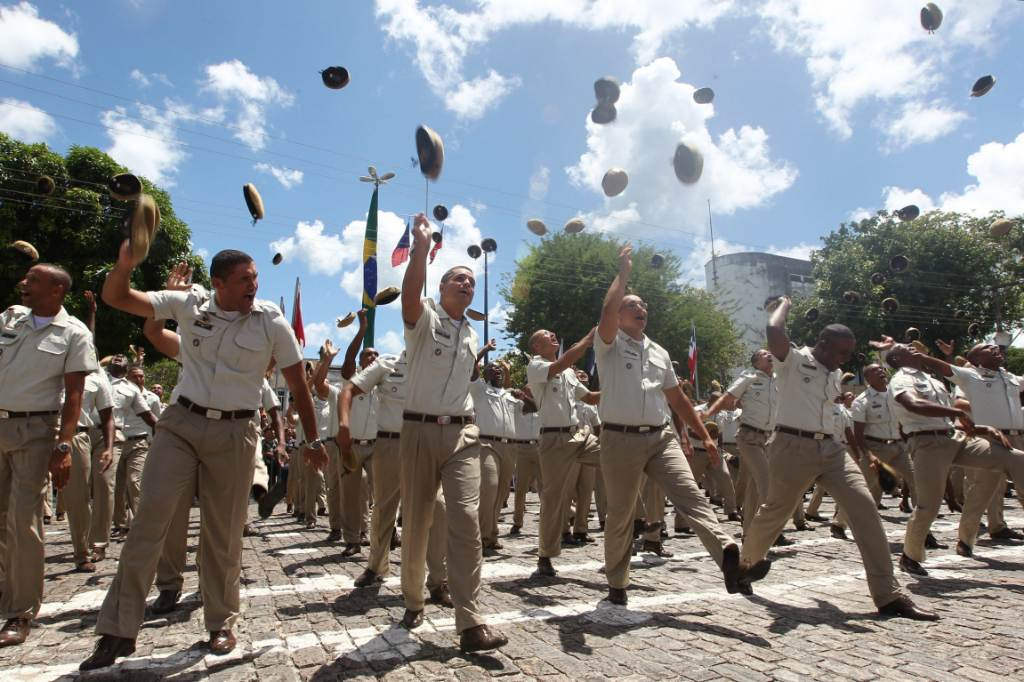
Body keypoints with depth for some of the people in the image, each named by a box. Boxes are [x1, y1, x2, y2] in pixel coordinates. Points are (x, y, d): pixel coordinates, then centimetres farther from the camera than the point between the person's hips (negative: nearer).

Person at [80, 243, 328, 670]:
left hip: (234, 432, -1)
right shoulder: (189, 305, 1)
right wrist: (125, 264, -19)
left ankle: (221, 623, 24)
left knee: (223, 532, 6)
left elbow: (298, 386, 1)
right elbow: (116, 298, 3)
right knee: (150, 515, -8)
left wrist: (313, 441, 2)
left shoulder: (272, 322, -4)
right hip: (181, 424, 1)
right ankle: (119, 630, 6)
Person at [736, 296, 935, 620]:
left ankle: (889, 595, -7)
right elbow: (774, 331, -23)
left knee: (864, 505, -10)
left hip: (830, 447, 7)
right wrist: (784, 304, -7)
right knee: (773, 511, 7)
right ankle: (746, 563, 34)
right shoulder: (792, 360, -5)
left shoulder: (834, 375, 18)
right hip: (793, 447, -6)